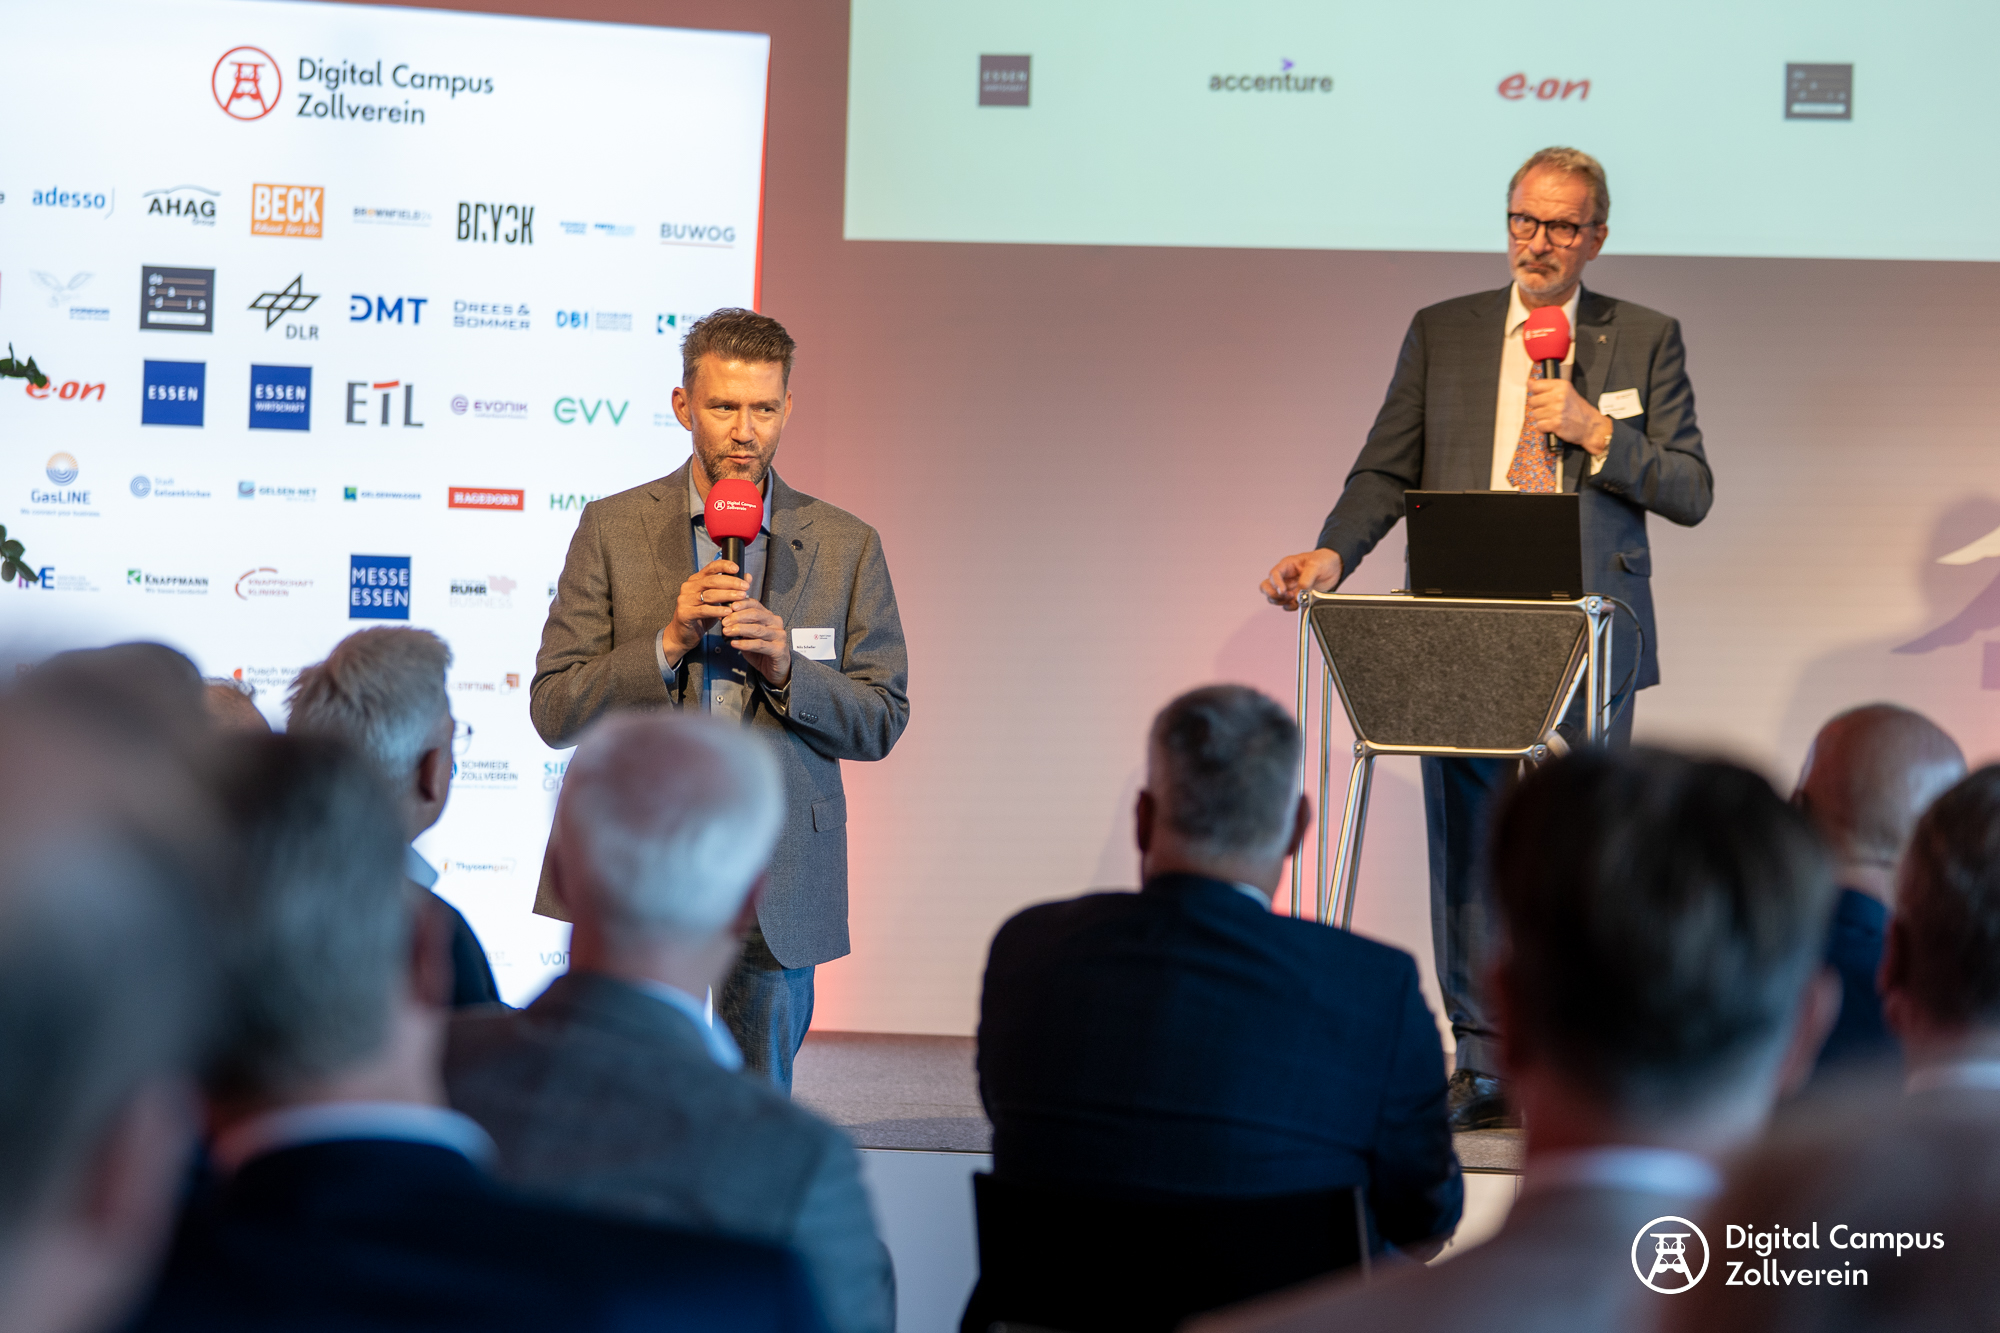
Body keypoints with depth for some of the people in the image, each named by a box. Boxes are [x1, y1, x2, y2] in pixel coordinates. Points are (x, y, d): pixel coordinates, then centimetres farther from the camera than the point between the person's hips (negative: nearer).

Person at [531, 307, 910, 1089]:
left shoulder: (846, 546, 6)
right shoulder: (612, 530, 4)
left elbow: (881, 723, 5)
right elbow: (554, 711, 0)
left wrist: (785, 665, -12)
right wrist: (669, 642, -14)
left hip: (777, 882, 1)